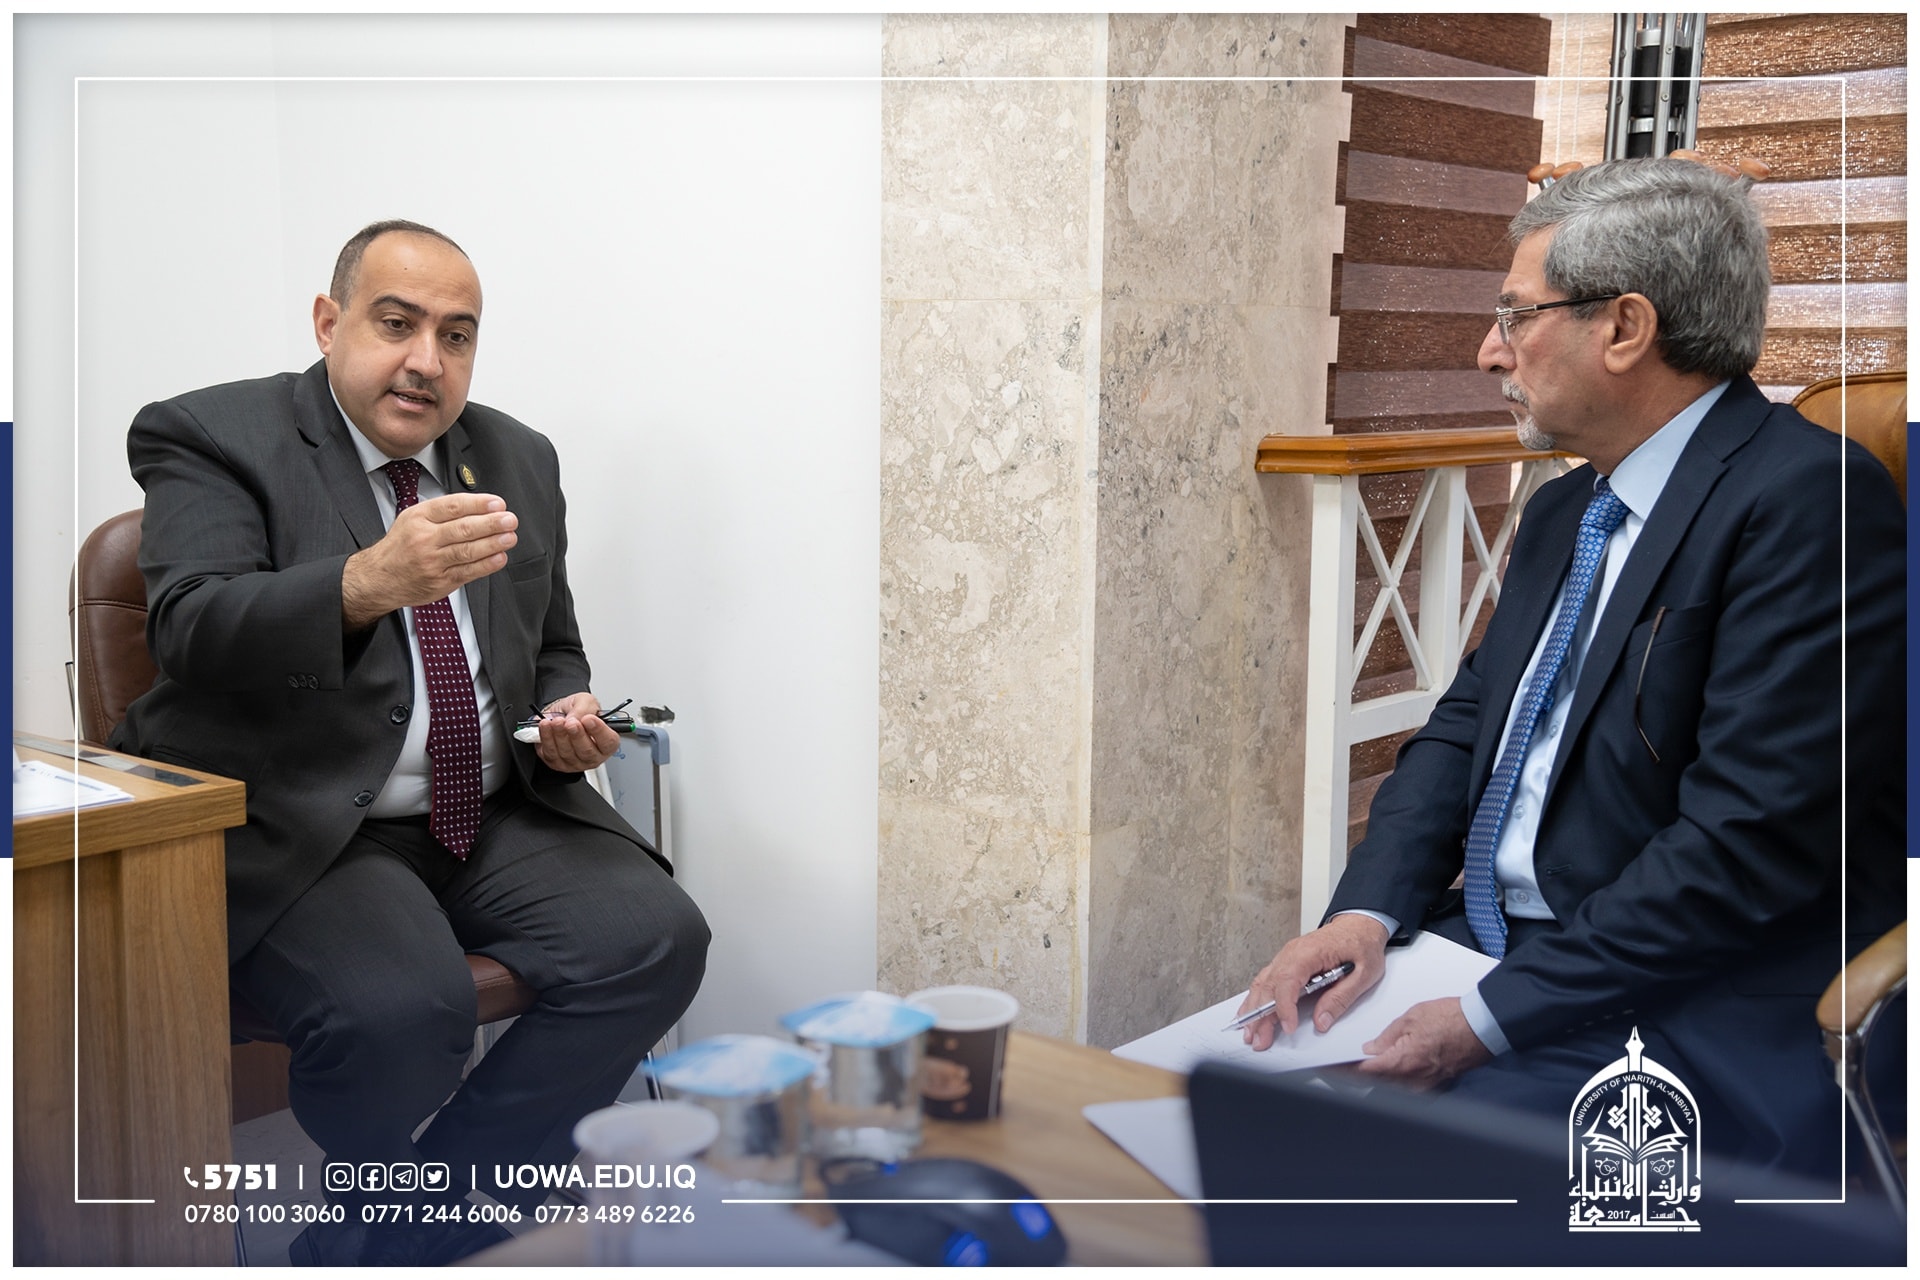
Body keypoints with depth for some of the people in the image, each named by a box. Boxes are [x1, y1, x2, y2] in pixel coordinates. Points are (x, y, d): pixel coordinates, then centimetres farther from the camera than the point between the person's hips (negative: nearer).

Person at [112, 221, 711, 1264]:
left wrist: (566, 712, 0)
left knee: (657, 940, -20)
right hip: (297, 828, -5)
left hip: (495, 819, 6)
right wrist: (370, 583, -37)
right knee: (399, 1011, -33)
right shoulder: (211, 437, -2)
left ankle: (388, 1235, -5)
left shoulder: (518, 459, 15)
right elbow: (190, 631, -19)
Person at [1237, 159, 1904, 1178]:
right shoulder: (1566, 510, 15)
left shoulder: (1806, 499, -16)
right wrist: (1368, 907, -4)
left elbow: (1752, 837, -22)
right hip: (1483, 959, 8)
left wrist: (1492, 1017, -20)